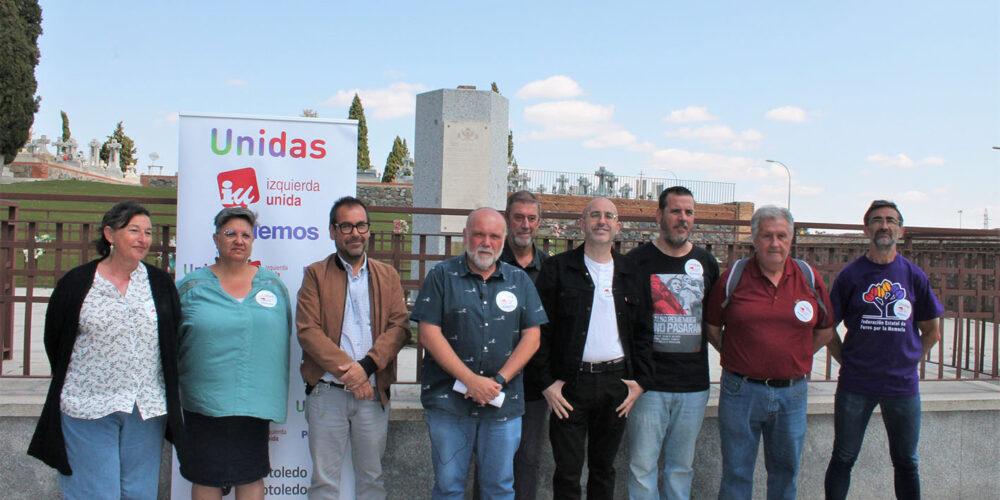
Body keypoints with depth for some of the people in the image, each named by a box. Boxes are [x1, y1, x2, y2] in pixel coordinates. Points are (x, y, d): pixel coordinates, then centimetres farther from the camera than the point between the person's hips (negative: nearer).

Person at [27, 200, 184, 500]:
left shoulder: (160, 284, 7)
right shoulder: (76, 283, -1)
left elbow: (174, 340, 13)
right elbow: (54, 343, 6)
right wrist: (80, 383, 7)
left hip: (148, 409, 3)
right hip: (88, 407, -2)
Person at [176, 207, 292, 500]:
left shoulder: (273, 285, 7)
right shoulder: (192, 286, 2)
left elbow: (282, 339, 14)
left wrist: (277, 394, 13)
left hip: (257, 400, 2)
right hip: (205, 400, -1)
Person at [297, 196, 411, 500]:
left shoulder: (387, 276, 12)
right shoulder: (315, 274, 5)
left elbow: (400, 327, 0)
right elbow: (307, 330, -6)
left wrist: (366, 366, -15)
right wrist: (346, 370, -16)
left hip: (374, 392, 2)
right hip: (327, 391, -2)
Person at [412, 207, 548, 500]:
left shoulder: (519, 281, 10)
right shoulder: (442, 276, 2)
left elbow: (531, 336, 5)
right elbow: (429, 334, -6)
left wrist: (499, 380, -8)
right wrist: (471, 380, -13)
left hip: (503, 404, 2)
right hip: (448, 400, -2)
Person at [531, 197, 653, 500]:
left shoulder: (630, 273, 9)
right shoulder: (557, 269, -1)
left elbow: (643, 331, 11)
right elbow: (540, 330, -3)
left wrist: (639, 381, 3)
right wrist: (547, 383, -8)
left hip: (616, 382, 3)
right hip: (570, 384, -3)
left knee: (604, 467, 14)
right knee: (568, 471, 2)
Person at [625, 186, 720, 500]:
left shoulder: (706, 263, 8)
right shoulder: (636, 261, -4)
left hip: (694, 384, 4)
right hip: (648, 383, -3)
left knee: (681, 467, 13)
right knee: (642, 467, 1)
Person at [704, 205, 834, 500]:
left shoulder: (809, 277, 2)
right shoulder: (734, 276, -3)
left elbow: (825, 330, 13)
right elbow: (712, 327, 6)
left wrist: (796, 359, 7)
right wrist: (737, 357, 2)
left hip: (792, 392, 2)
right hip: (741, 390, -2)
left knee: (786, 470, 14)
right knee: (736, 472, 7)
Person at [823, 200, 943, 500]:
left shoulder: (914, 276, 2)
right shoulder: (851, 275, -2)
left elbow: (932, 331, 11)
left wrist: (910, 360, 4)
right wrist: (847, 362, -1)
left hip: (903, 385, 1)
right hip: (855, 385, -1)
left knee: (906, 463, 12)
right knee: (843, 459, 6)